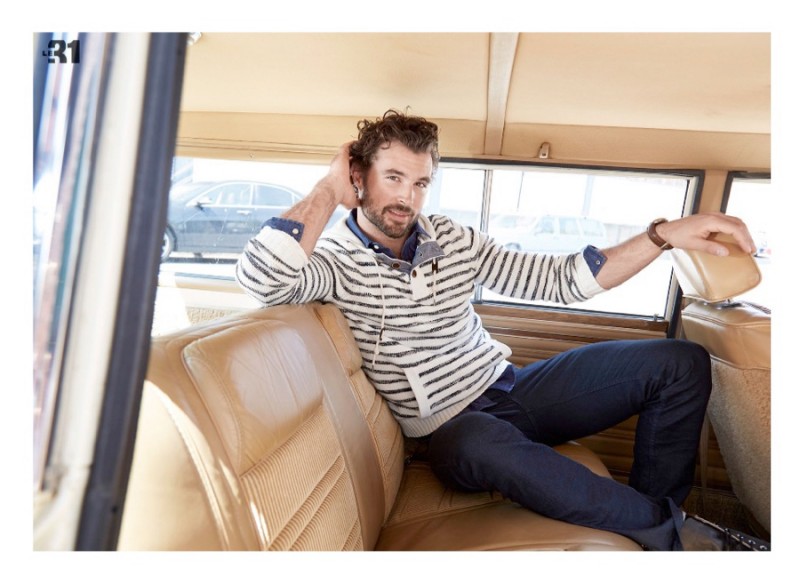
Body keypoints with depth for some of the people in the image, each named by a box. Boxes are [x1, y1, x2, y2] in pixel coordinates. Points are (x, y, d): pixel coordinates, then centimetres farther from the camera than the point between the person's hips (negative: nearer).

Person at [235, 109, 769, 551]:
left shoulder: (454, 240, 5)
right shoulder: (335, 259, -10)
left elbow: (560, 279, 4)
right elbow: (261, 276, -34)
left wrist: (664, 234, -6)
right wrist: (329, 190, -19)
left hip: (513, 387, 6)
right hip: (452, 426, -5)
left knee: (681, 361, -2)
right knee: (483, 445, -44)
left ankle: (651, 520, 13)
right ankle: (671, 529, -14)